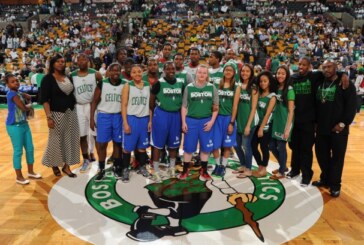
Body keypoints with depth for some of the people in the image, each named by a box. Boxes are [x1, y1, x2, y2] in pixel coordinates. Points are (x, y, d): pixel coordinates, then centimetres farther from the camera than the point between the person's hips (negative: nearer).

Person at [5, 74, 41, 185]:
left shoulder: (18, 93, 10)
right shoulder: (12, 94, -17)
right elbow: (24, 108, -21)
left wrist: (24, 95, -1)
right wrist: (29, 105, -2)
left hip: (24, 124, 9)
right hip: (14, 126, -9)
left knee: (30, 148, 14)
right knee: (18, 151, 1)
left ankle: (30, 172, 30)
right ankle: (19, 177, 14)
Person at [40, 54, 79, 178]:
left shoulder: (68, 77, 8)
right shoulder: (47, 79, -8)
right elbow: (44, 99, -12)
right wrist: (49, 117, -20)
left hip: (71, 113, 5)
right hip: (57, 114, -5)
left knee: (70, 139, 7)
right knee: (56, 140, 6)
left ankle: (66, 166, 20)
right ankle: (54, 164, 29)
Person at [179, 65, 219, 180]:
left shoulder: (212, 88, 2)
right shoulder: (189, 87, 0)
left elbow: (216, 106, 5)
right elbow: (184, 106, 3)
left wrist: (212, 121, -5)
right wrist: (183, 122, -3)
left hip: (206, 121, 1)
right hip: (191, 120, -1)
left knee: (205, 147, 8)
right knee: (188, 147, 5)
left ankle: (204, 170, 23)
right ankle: (185, 170, 19)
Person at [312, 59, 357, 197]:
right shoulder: (320, 84, 10)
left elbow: (352, 106, -11)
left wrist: (343, 123, -16)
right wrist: (316, 122, 9)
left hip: (338, 129, -5)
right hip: (321, 128, 5)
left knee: (337, 157, 3)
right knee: (321, 154, 12)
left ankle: (335, 185, 16)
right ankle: (325, 179, 30)